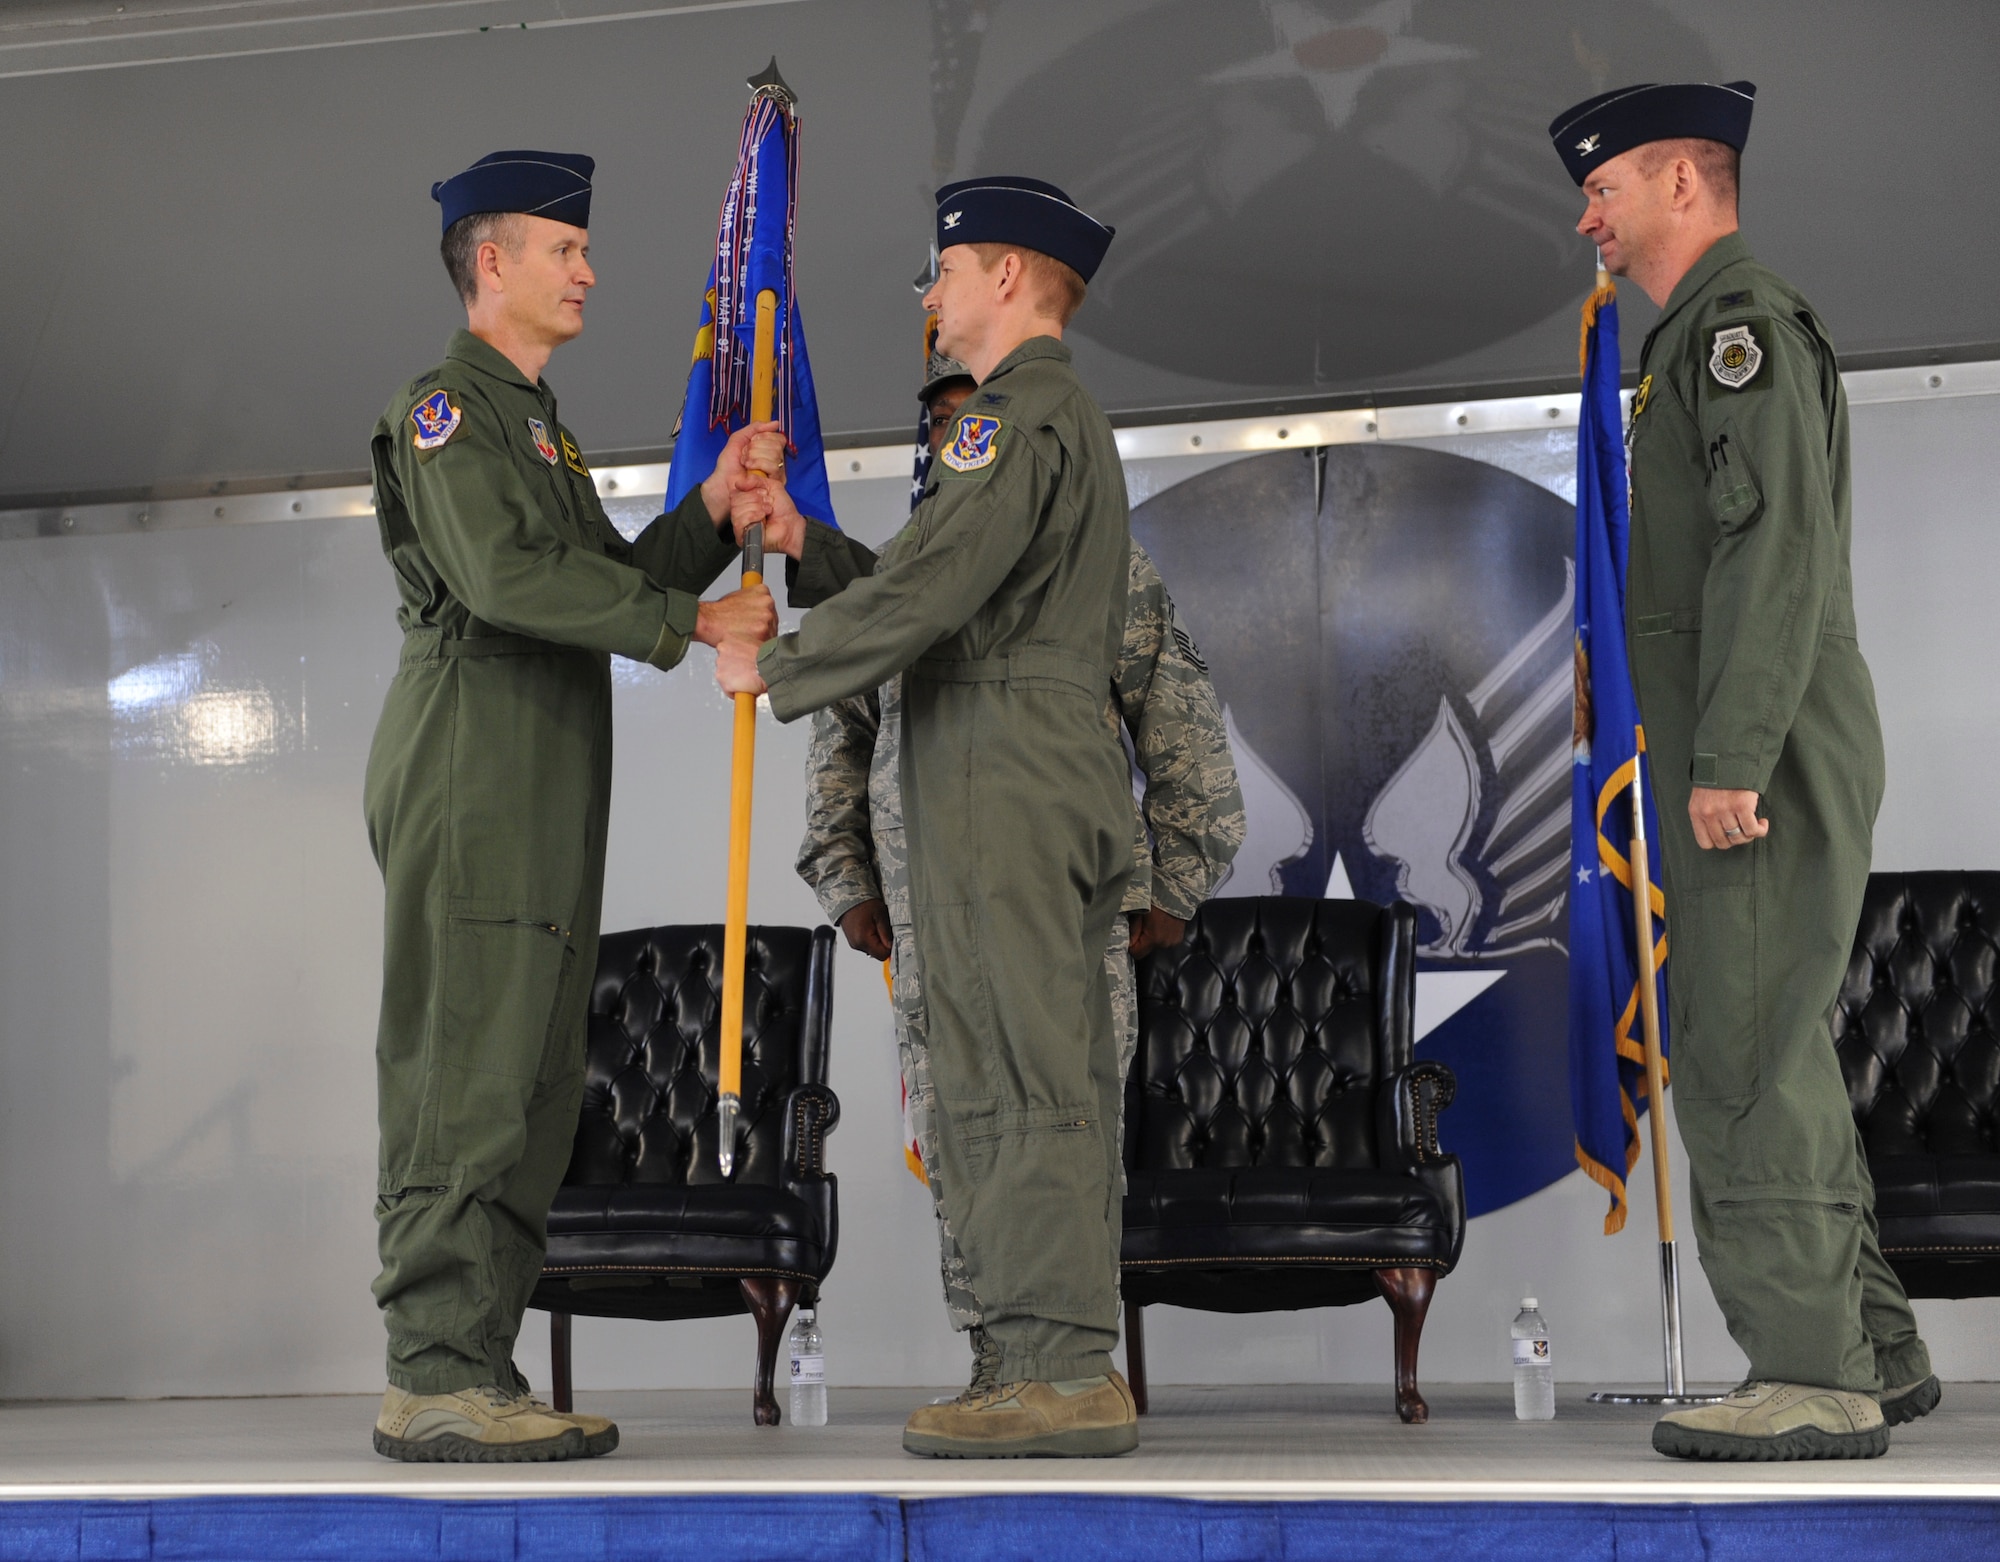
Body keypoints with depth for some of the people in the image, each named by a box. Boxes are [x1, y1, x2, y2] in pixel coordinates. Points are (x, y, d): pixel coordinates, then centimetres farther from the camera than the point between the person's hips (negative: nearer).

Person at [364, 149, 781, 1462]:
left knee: (532, 1091, 7)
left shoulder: (541, 423, 27)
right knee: (464, 1074, -12)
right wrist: (692, 623, -15)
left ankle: (480, 1372, 9)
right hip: (472, 783, -10)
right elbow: (507, 576, -18)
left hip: (544, 803, 10)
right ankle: (434, 1380, -12)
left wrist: (717, 507, 4)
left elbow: (616, 580, 19)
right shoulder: (446, 406, -4)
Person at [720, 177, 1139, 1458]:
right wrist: (806, 548, 19)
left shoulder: (1018, 416, -9)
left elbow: (926, 595, -18)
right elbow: (960, 605, 24)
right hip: (1058, 794, 10)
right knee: (1052, 1084, 8)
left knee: (1019, 1085, -10)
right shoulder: (1068, 419, 25)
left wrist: (774, 669, -5)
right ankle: (1060, 1365, 11)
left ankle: (1062, 1368, -10)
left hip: (1005, 797, -10)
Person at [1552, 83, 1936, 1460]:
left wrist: (1728, 762, -24)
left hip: (1763, 766, -10)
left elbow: (1775, 547, -20)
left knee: (1743, 1060, -10)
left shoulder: (1744, 321, -10)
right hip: (1748, 766, 10)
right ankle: (1874, 1349, 18)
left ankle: (1814, 1381, -8)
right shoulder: (1708, 338, 23)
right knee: (1775, 1058, 12)